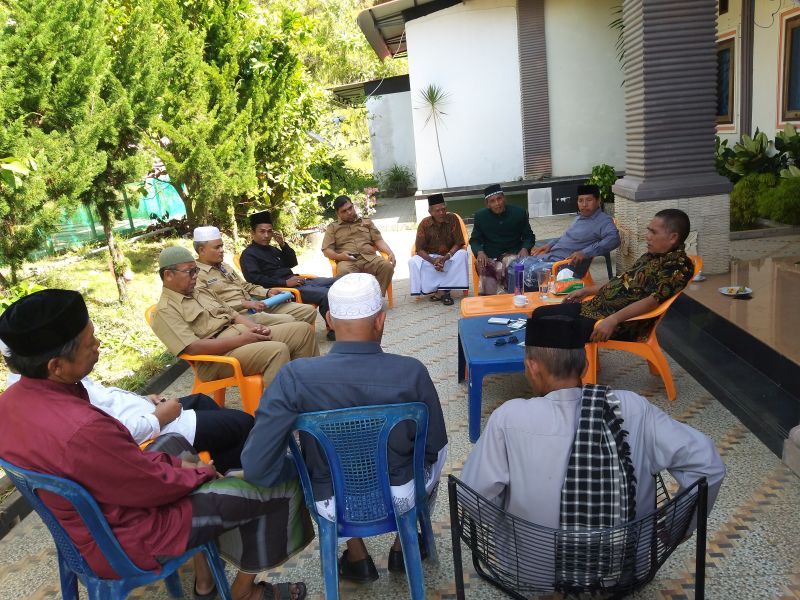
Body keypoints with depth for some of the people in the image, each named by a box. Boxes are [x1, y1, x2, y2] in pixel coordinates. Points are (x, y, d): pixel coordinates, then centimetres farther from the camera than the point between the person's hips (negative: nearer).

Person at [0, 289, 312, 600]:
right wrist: (200, 472, -3)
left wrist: (175, 464, 2)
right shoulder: (80, 429, -38)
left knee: (172, 444, 30)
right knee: (279, 486, -4)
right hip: (127, 541, -8)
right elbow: (156, 487, -22)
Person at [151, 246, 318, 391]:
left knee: (303, 330, -2)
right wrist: (240, 340, -20)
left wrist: (255, 326, -3)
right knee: (277, 350, -33)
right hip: (217, 356, -9)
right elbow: (192, 347, -18)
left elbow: (234, 315, 21)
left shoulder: (203, 292, 21)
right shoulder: (165, 311, -6)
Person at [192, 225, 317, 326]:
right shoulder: (196, 275, -6)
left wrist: (267, 292, 9)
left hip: (257, 305, 9)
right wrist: (243, 304, -21)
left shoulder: (225, 267, 22)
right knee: (287, 321, -30)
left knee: (309, 310, -1)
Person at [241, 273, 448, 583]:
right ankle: (403, 545, 37)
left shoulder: (295, 376, -25)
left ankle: (357, 556, 34)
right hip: (400, 496, 0)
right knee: (436, 450, 31)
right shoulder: (412, 372, -23)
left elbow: (255, 466, -22)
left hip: (332, 504, 1)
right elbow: (434, 446, -9)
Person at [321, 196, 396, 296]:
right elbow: (326, 250, 10)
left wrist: (390, 253, -4)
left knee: (387, 266, -30)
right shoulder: (332, 227, 20)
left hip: (370, 258, 2)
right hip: (348, 261, -2)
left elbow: (379, 241, 16)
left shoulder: (367, 222, 25)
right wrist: (338, 256, -13)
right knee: (343, 272, -39)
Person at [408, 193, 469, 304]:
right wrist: (433, 261, -29)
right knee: (413, 262, -26)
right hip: (430, 257, 1)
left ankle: (441, 290, -25)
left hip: (450, 256, 0)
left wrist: (445, 258, -30)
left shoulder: (453, 219, -13)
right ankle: (444, 291, -26)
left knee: (462, 254, -32)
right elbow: (419, 249, -11)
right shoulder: (424, 223, -12)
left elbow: (458, 243, -13)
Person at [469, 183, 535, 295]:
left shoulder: (519, 213, 4)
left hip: (513, 254, -1)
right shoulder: (480, 216, 5)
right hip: (489, 257, 1)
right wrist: (479, 252, -12)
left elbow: (529, 236, 12)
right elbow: (474, 239, 10)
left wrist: (525, 248, -11)